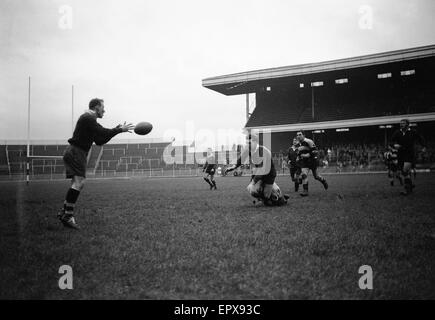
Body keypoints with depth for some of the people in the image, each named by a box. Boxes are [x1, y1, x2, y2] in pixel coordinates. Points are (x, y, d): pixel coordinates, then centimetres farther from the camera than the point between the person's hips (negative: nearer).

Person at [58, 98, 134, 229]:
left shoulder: (89, 118, 23)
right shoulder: (88, 118, -9)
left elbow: (99, 141, 20)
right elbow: (102, 132, -20)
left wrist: (115, 130, 14)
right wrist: (119, 130, -12)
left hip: (75, 153, 11)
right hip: (76, 152, -11)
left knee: (77, 184, 11)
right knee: (79, 182, -18)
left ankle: (64, 212, 15)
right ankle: (68, 215, -19)